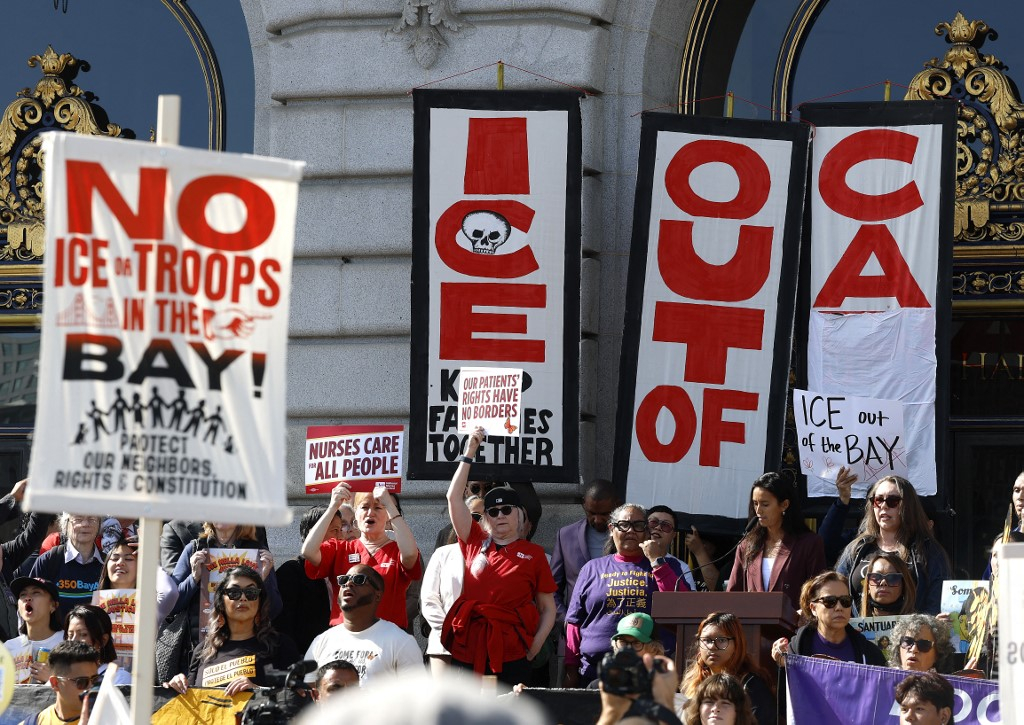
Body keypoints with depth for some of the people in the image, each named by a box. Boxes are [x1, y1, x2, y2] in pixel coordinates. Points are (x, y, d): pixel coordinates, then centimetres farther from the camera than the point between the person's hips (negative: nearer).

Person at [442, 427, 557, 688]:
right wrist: (469, 454, 5)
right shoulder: (476, 542, 12)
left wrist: (534, 650, -5)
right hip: (467, 650, 2)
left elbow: (548, 609, 8)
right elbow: (454, 498, 7)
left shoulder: (533, 554, 7)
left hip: (511, 654, -2)